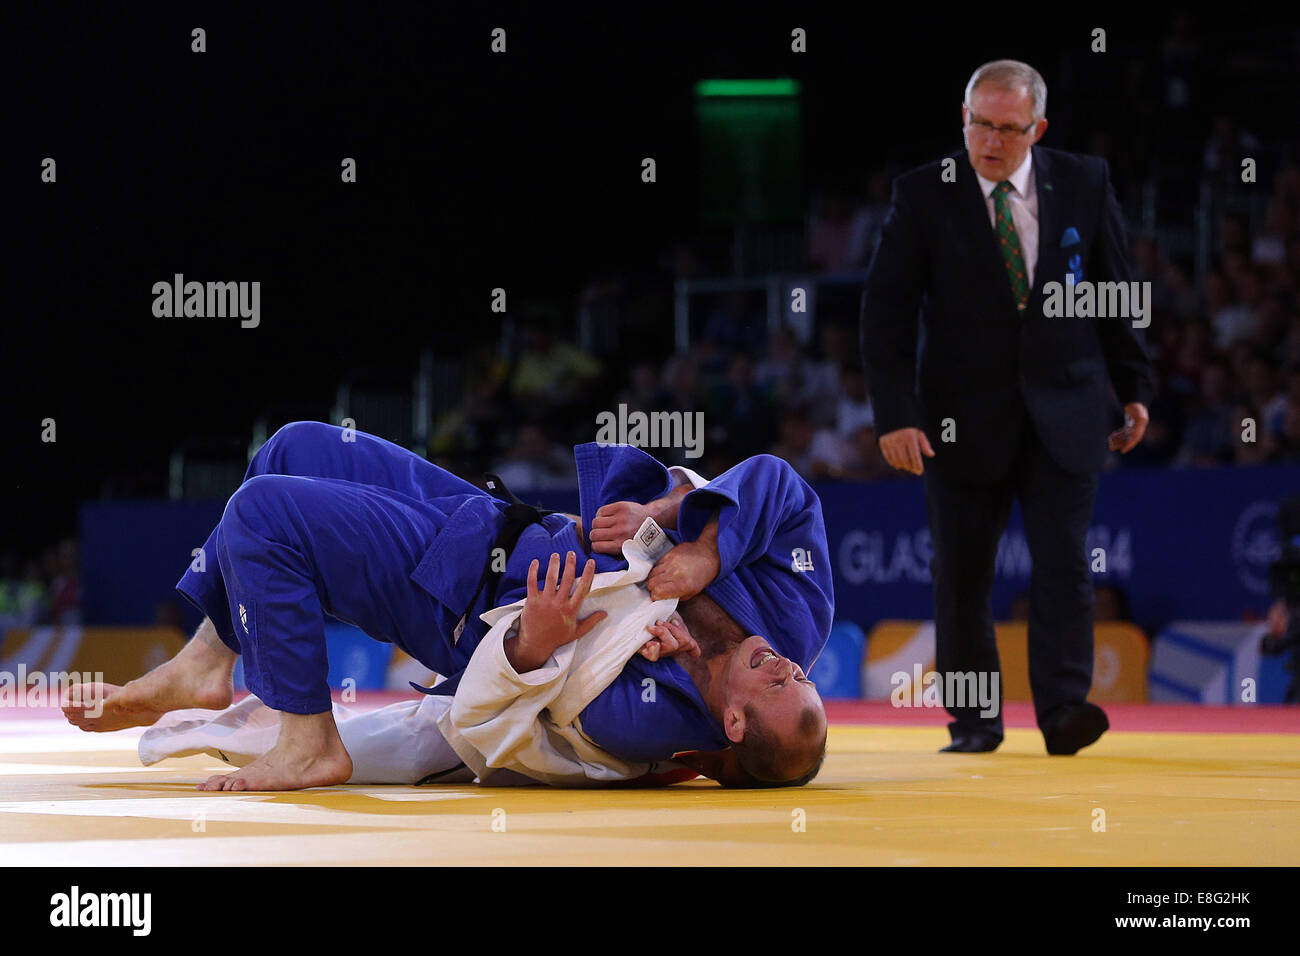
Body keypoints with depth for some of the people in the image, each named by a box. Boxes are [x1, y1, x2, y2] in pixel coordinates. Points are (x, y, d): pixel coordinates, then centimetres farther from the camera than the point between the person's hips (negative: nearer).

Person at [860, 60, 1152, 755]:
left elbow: (1116, 290, 12)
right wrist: (896, 414, -13)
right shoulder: (923, 194, -3)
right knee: (961, 572, 3)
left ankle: (1063, 711, -10)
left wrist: (1134, 387, 11)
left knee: (1063, 560, -9)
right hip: (963, 413, -1)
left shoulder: (1084, 183, 3)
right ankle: (974, 723, 13)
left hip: (1063, 409, 1)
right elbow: (887, 309, -5)